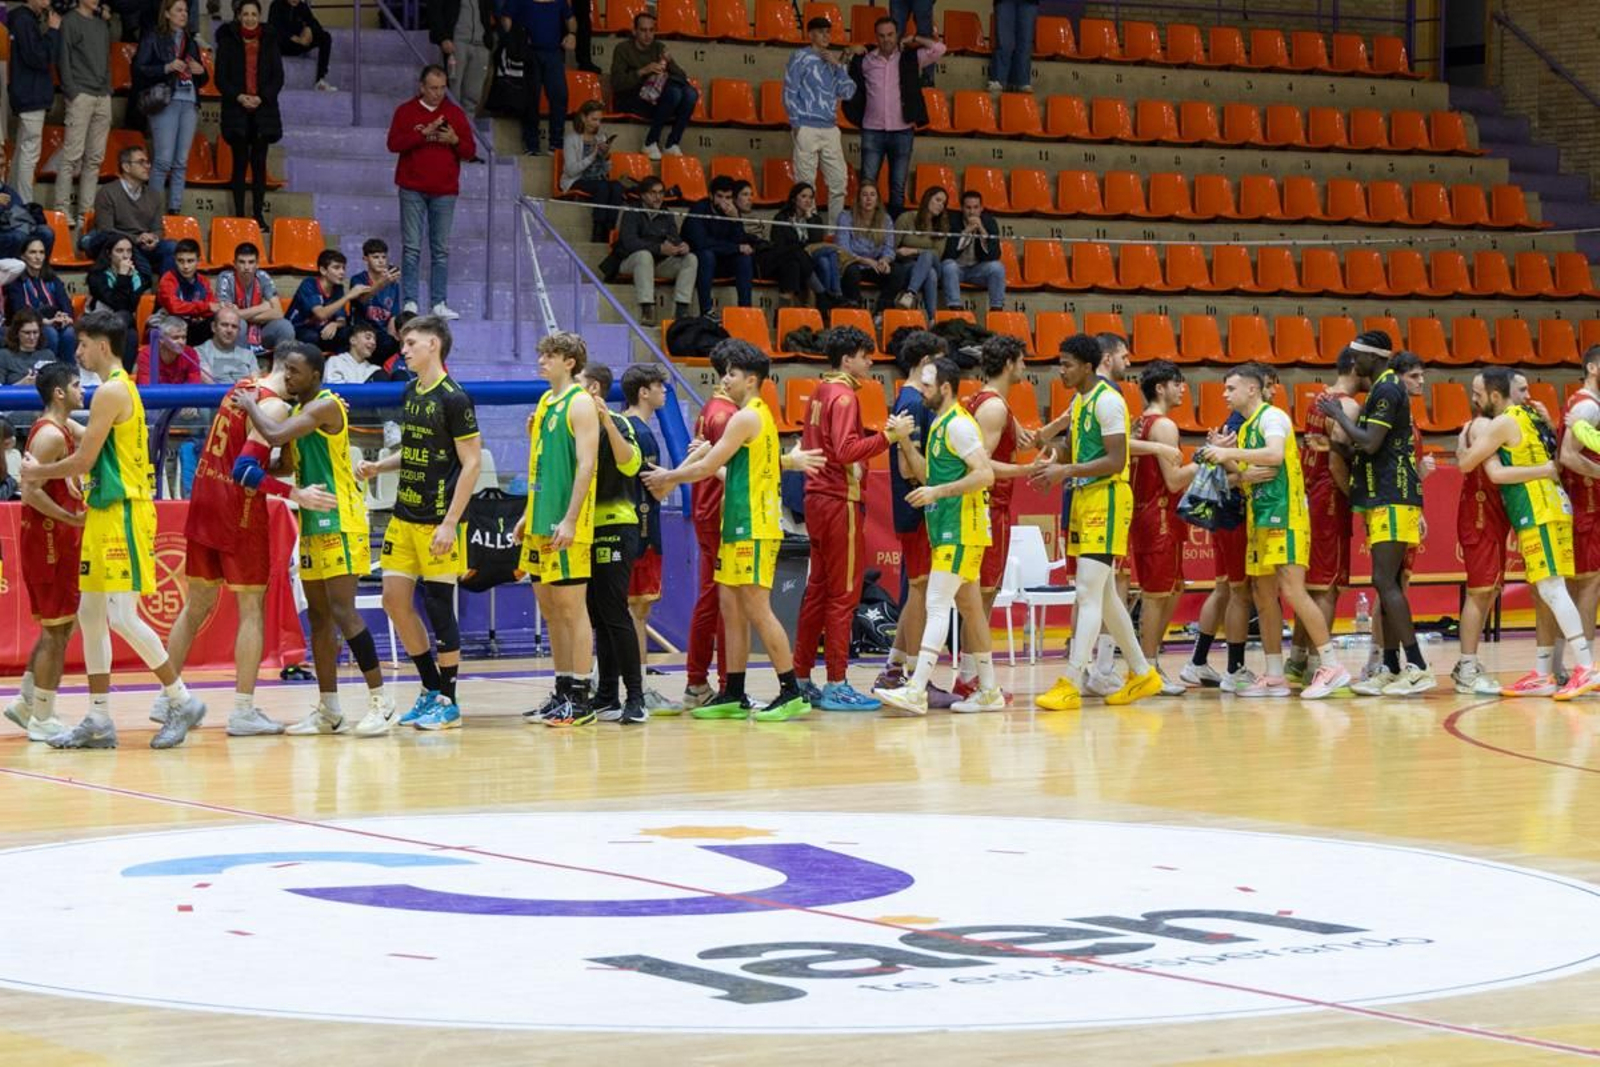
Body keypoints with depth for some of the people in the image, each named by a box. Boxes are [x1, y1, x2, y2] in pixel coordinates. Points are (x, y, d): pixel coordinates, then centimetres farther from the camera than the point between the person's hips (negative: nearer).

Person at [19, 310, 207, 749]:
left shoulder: (111, 391, -14)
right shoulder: (120, 388, 17)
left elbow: (83, 461, -15)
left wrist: (38, 473, 1)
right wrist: (46, 473, 13)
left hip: (123, 514, -10)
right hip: (106, 513, 10)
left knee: (123, 617, -10)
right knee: (91, 615, 9)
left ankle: (182, 701, -2)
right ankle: (99, 721, 11)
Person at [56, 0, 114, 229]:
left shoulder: (102, 23, 17)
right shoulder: (70, 21, -1)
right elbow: (63, 58, -6)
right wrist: (72, 92, -12)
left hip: (103, 97, 6)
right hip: (81, 96, -6)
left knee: (95, 158, 5)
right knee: (73, 154, -9)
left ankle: (86, 211, 7)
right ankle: (63, 209, -7)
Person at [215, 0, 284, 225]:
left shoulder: (270, 42, 8)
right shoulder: (228, 41, 4)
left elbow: (278, 77, 6)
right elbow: (221, 78, 1)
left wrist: (261, 98, -10)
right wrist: (238, 97, -14)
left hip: (263, 110, 1)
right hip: (236, 110, -1)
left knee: (259, 162, 1)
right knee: (240, 162, -2)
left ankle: (258, 213, 5)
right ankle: (239, 214, 0)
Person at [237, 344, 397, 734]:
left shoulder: (326, 406, -14)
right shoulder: (299, 409, 15)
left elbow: (275, 436, -25)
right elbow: (289, 463, 23)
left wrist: (252, 405, -9)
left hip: (339, 522, -10)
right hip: (313, 523, 10)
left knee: (342, 612, -14)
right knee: (319, 617, 10)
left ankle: (380, 698, -10)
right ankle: (329, 710, 14)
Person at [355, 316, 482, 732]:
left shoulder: (453, 399, -13)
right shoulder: (410, 393, 11)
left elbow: (472, 463, -15)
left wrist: (450, 523, -19)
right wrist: (379, 466, 5)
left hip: (438, 522, -8)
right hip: (405, 516, 8)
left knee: (438, 605, -3)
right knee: (395, 599, 7)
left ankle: (448, 702, 8)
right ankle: (431, 690, 19)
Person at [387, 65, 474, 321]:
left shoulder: (455, 114, 10)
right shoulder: (406, 111, 5)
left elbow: (470, 150, 9)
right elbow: (394, 143, -8)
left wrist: (454, 140, -11)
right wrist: (424, 133, -18)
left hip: (444, 191, 2)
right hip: (413, 190, -2)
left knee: (441, 250, 2)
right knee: (411, 248, -4)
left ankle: (439, 304, 4)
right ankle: (410, 302, -3)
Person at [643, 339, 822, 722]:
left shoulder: (746, 418, -13)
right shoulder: (758, 415, 18)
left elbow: (707, 467, -12)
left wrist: (666, 478, 3)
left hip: (753, 529, -10)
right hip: (738, 528, 10)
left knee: (757, 611, -10)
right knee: (732, 611, 10)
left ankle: (791, 693, -8)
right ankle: (733, 696, 12)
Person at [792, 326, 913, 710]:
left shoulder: (820, 393, 15)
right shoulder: (843, 397, -13)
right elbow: (846, 450, -24)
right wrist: (888, 435, -25)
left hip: (818, 500, 10)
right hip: (841, 502, -10)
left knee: (818, 590, 13)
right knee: (843, 595, -6)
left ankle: (800, 679, 16)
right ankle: (836, 686, -6)